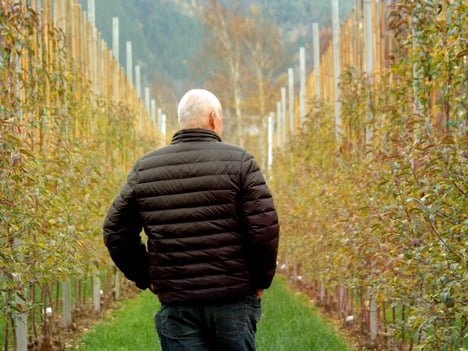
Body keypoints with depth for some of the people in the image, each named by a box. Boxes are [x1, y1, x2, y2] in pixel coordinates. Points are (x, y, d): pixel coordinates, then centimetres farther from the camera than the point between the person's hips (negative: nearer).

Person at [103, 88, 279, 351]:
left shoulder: (144, 169, 7)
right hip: (234, 299, -2)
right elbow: (265, 229, -11)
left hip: (175, 303, 2)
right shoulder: (238, 161, -4)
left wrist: (145, 277, 17)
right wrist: (261, 280, 3)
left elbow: (116, 231, 10)